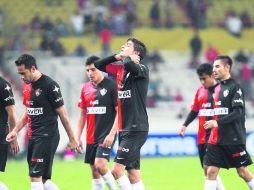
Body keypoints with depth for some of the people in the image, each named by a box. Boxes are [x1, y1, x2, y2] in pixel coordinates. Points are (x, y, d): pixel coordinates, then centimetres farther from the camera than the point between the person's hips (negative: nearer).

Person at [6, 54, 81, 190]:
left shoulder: (49, 85, -13)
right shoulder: (27, 85, 11)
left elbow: (62, 114, -10)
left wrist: (72, 139, -7)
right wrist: (15, 130, 13)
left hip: (47, 136, -8)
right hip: (33, 137, 8)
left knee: (36, 177, -12)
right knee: (43, 179, 8)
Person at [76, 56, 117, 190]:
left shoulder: (111, 86, -8)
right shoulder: (85, 88, 10)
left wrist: (111, 134, -17)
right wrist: (78, 137, 10)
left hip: (106, 135, -6)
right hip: (91, 137, 6)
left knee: (100, 165, -21)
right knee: (95, 172, 8)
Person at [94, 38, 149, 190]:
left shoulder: (142, 69, -11)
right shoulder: (119, 69, 12)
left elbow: (129, 65, -32)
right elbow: (98, 65, 17)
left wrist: (128, 58, -10)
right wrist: (116, 57, 3)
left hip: (137, 130, -8)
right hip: (124, 130, 8)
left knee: (117, 169, -15)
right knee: (133, 175, 6)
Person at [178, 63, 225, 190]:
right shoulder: (200, 91, 13)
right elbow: (194, 111, 20)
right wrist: (185, 125, 8)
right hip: (202, 136, 7)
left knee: (208, 166, -17)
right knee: (206, 169, 8)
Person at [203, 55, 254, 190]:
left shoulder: (234, 87, -9)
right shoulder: (218, 88, 14)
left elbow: (238, 112, -17)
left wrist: (218, 122, -24)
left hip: (234, 139, -7)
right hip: (216, 139, 7)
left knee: (243, 172, -1)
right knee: (211, 171, -1)